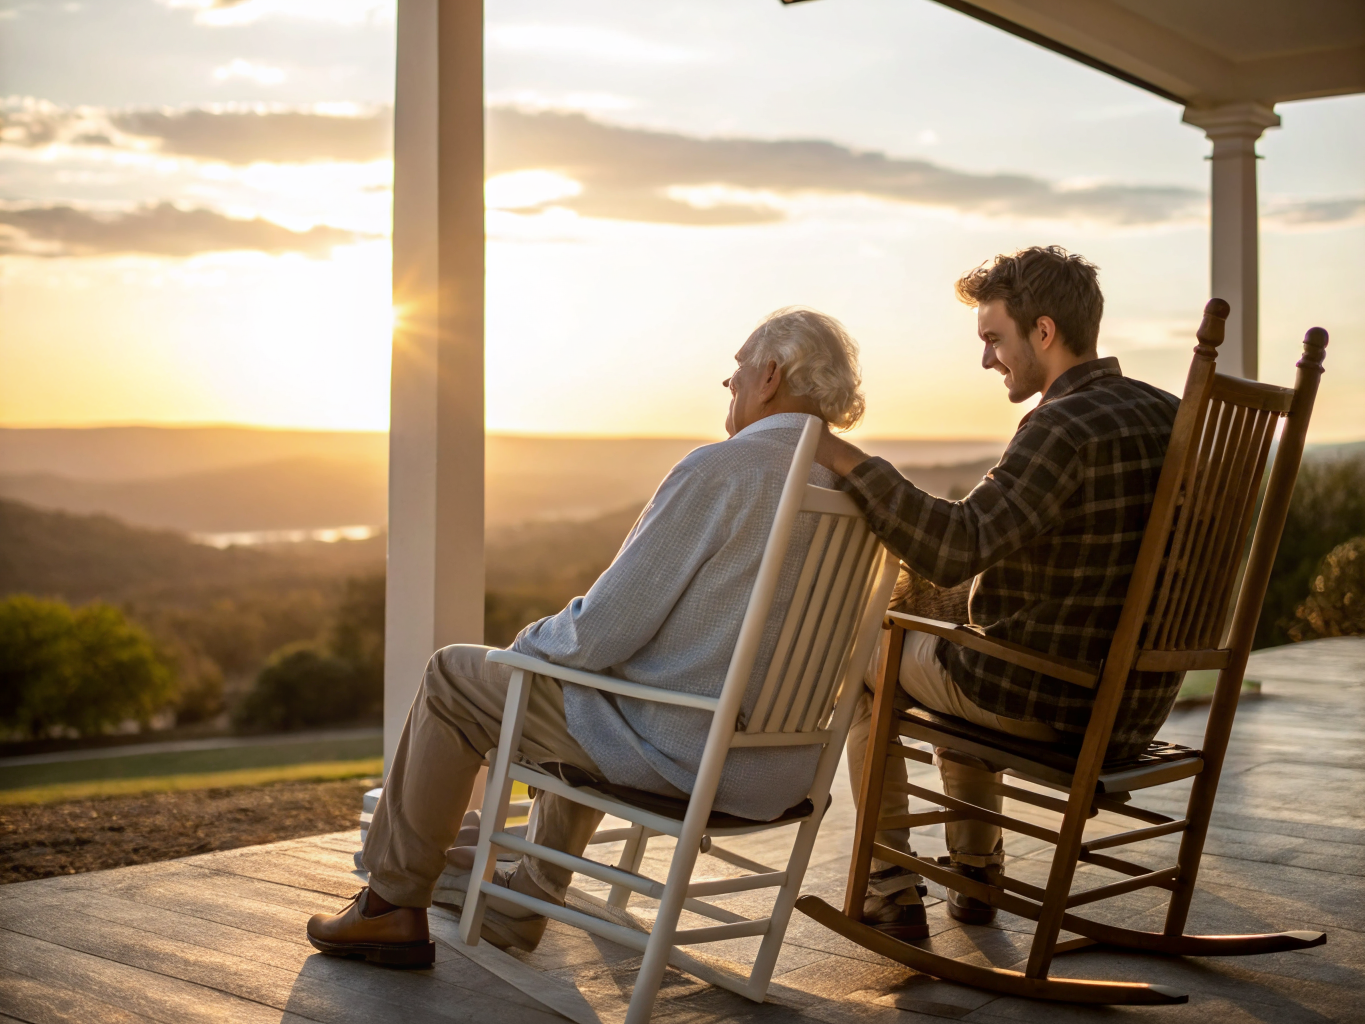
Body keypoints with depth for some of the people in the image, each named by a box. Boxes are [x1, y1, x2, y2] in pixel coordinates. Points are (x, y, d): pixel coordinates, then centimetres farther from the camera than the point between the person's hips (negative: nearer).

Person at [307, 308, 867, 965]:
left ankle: (394, 905, 23)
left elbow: (602, 631, -19)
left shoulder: (718, 470, -20)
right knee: (593, 705, 37)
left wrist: (531, 641, 4)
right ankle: (521, 901, 45)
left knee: (453, 677, 11)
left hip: (678, 750, -8)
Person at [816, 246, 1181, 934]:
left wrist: (849, 461, -27)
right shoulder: (1169, 418, 6)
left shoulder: (1065, 426, -22)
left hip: (1048, 704, -8)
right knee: (953, 651, 35)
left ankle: (890, 888, 20)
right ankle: (974, 873, 39)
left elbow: (956, 547, -32)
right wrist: (952, 574, 17)